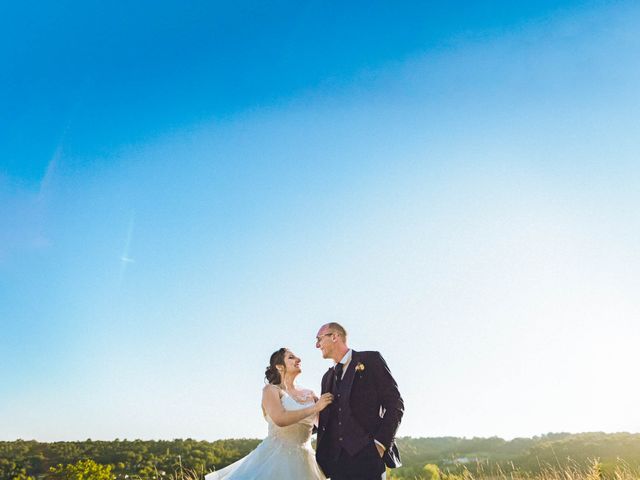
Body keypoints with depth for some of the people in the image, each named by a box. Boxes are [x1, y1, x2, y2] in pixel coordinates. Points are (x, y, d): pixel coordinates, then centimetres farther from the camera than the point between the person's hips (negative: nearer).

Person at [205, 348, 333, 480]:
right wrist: (314, 408, -17)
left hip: (302, 460, 4)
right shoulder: (271, 389, -4)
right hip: (276, 457, -4)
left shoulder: (309, 394, 9)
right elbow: (280, 419, -21)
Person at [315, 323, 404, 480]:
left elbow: (395, 404, -4)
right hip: (336, 459, 5)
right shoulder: (328, 377, 20)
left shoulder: (371, 360, 2)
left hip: (367, 454, -5)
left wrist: (381, 443, -12)